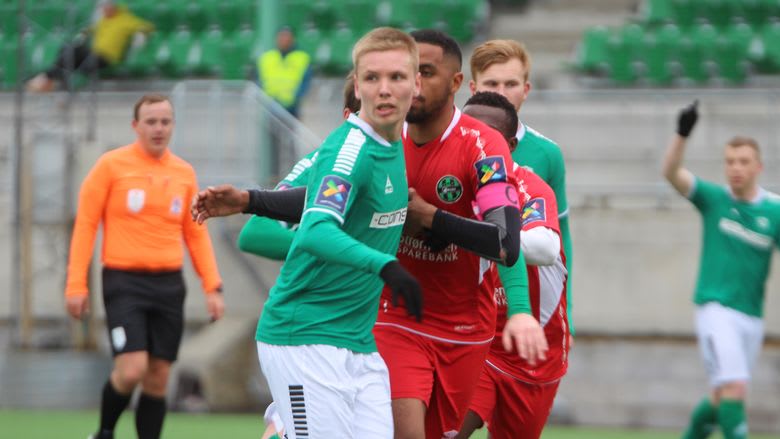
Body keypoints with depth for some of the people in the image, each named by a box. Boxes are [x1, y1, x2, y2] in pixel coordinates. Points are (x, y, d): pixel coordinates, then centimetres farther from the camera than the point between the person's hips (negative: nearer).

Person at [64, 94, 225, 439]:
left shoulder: (184, 173, 10)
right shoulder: (111, 165, -2)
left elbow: (196, 234, 15)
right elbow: (85, 224, -1)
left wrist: (212, 286, 6)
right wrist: (76, 284, -6)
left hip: (169, 284, 4)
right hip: (124, 281, -4)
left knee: (158, 378, 3)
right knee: (131, 369, -15)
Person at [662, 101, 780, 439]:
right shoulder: (713, 199, 0)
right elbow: (671, 172, -12)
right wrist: (682, 134, -29)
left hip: (752, 316, 4)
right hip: (716, 308, -4)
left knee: (722, 399, 14)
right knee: (733, 389, -18)